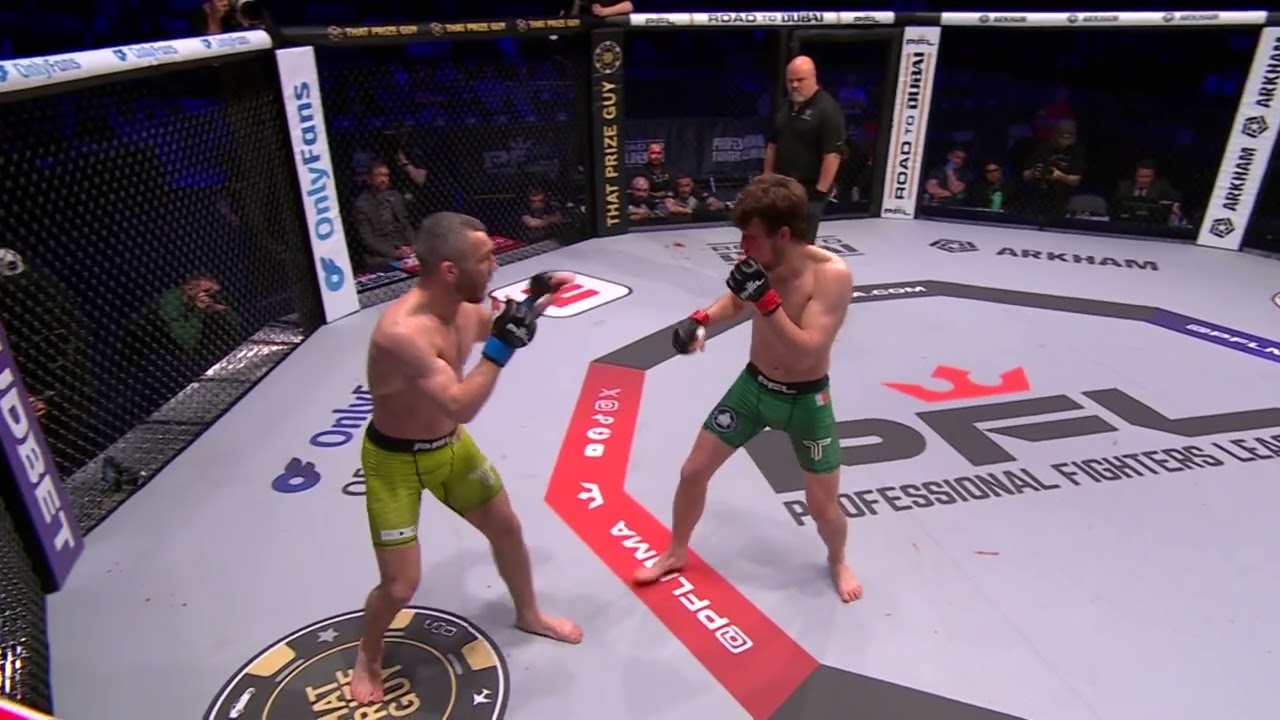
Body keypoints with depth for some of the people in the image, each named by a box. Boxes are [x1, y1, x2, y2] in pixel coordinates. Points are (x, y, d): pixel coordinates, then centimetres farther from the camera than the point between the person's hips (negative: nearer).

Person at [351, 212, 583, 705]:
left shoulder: (461, 307, -11)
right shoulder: (402, 332, -37)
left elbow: (490, 327, 13)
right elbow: (460, 408, -38)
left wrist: (534, 301, -3)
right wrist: (504, 346, -37)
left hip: (448, 445, 7)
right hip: (395, 460, -7)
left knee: (507, 528, 18)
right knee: (400, 585, -3)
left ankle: (528, 614, 45)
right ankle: (368, 657, 31)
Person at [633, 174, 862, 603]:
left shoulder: (831, 275, -27)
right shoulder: (760, 262, -12)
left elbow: (806, 353, -33)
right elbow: (736, 301, 10)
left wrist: (766, 299, -40)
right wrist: (703, 319, -10)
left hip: (806, 401, -4)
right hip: (753, 385, 4)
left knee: (823, 506, 6)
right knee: (693, 471, 7)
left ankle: (837, 561, 42)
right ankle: (676, 553, 33)